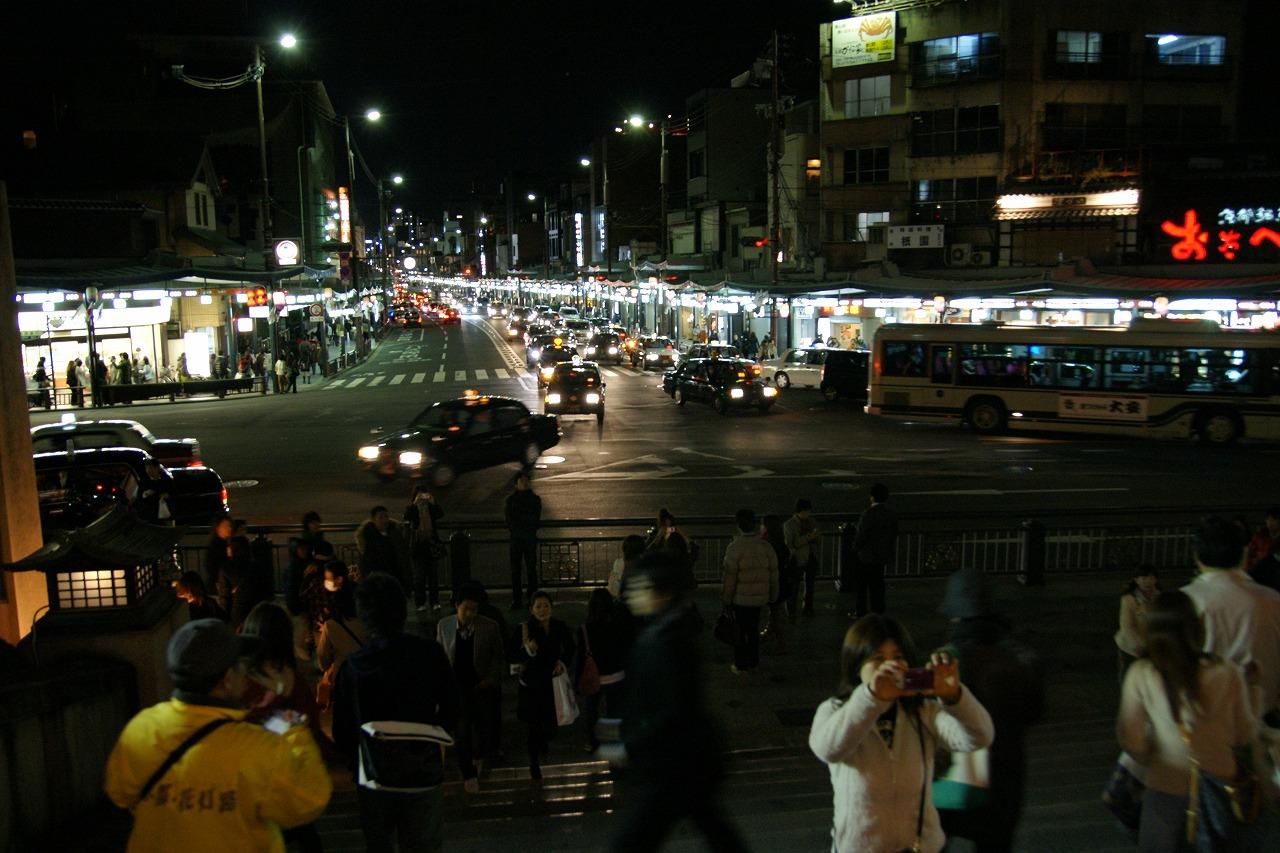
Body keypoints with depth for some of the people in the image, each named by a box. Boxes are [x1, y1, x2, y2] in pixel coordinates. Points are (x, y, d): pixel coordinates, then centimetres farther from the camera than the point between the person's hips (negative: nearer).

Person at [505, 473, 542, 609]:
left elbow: (536, 520, -2)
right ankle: (516, 600, 7)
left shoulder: (535, 499, 4)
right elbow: (510, 521, -1)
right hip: (515, 539, 1)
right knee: (515, 571, 2)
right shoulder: (511, 499, 4)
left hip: (530, 540, -1)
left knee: (531, 570, 1)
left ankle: (532, 599, 6)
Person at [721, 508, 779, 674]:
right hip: (759, 597, 4)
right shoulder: (765, 546, -3)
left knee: (739, 630, 9)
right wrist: (772, 595, 15)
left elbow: (730, 576, -14)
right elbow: (773, 573, 3)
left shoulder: (735, 547, -17)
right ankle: (753, 662, 29)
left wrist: (726, 599, -3)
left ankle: (740, 665, 16)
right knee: (753, 629, 19)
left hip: (740, 598, -4)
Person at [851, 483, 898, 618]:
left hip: (866, 555, -6)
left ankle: (860, 611, 12)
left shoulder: (870, 513, -22)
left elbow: (862, 534, -21)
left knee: (860, 583, 7)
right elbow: (894, 535, 7)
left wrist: (856, 548, -4)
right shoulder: (891, 514, 0)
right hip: (883, 555, 6)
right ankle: (878, 610, 20)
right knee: (877, 583, 15)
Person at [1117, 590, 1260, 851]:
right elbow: (1245, 736, -1)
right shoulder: (1228, 675, -14)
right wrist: (1254, 690, 14)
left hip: (1165, 789, -1)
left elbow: (1131, 740, -9)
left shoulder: (1140, 675, -15)